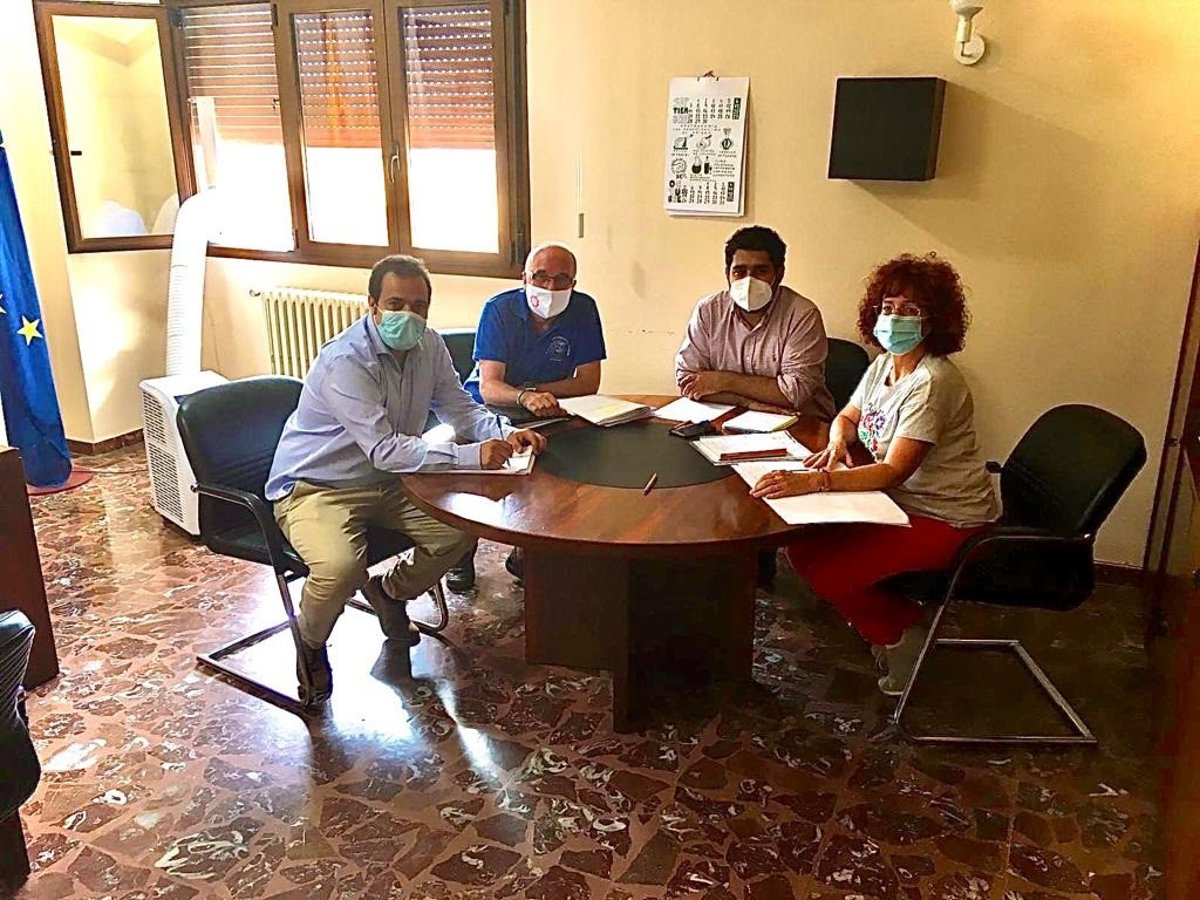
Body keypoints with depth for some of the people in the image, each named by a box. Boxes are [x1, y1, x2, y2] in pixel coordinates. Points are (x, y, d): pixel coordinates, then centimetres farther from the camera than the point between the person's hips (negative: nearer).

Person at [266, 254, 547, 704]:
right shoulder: (344, 361, -27)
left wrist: (505, 434, -17)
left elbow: (461, 408, 4)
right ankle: (310, 644, 3)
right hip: (315, 487, -7)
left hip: (385, 482, 7)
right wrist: (470, 456, -41)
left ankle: (388, 590, 21)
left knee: (461, 526, -8)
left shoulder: (429, 346, -3)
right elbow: (385, 449, -33)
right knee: (340, 567, -33)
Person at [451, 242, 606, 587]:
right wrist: (525, 398, -44)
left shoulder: (583, 310, -7)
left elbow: (588, 382, -8)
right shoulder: (499, 309, -13)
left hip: (548, 415, 2)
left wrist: (534, 390, -18)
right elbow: (489, 387, -23)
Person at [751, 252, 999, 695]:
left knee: (828, 572, -19)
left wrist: (812, 481, -42)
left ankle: (901, 637, 9)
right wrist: (837, 446, -8)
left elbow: (893, 472, -31)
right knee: (803, 546, -1)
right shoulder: (885, 364, 3)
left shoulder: (932, 382, -25)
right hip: (902, 501, 9)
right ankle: (893, 622, 16)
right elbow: (849, 416, 17)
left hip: (945, 520, -9)